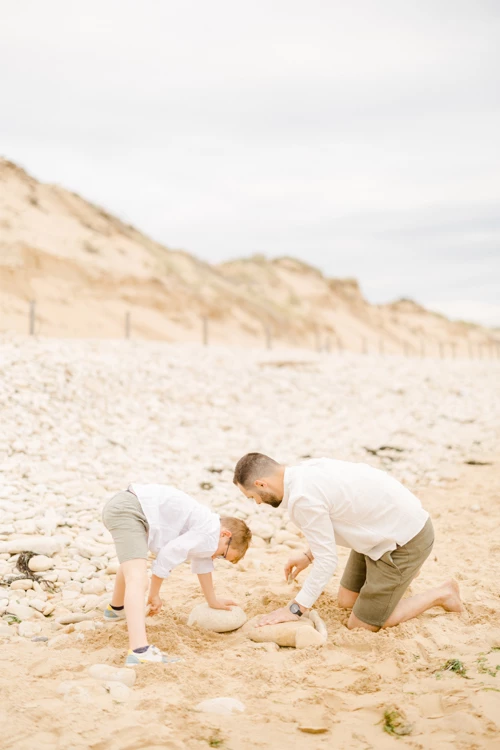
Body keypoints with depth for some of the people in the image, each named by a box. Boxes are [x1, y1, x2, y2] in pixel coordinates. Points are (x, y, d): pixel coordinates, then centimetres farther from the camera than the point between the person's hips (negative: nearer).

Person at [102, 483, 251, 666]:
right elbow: (168, 555, -14)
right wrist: (154, 594, 0)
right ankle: (140, 651, -41)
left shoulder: (204, 527, 18)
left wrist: (213, 602, 41)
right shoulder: (210, 535, -12)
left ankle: (116, 608, 66)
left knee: (131, 565, 38)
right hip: (129, 511, -11)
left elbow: (202, 564, 31)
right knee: (138, 579, -26)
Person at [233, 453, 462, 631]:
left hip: (406, 540, -9)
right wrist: (309, 555, 14)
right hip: (399, 521, 9)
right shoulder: (308, 469, -2)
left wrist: (295, 609, -13)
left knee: (362, 626, 2)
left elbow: (327, 560, -21)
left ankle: (440, 595, 10)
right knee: (346, 601, 19)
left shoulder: (302, 499, -28)